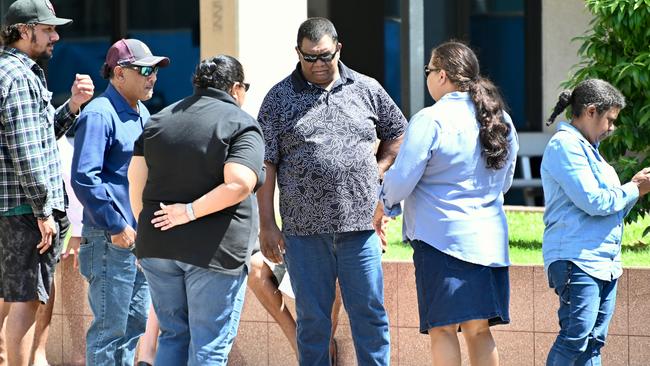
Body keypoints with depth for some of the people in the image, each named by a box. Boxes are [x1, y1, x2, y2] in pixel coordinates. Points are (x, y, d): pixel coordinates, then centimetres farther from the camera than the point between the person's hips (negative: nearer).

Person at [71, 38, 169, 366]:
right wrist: (116, 228, -20)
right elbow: (83, 178, -22)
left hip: (140, 235, 9)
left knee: (136, 321, 15)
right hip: (111, 238, -9)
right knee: (110, 327, -5)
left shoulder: (142, 113, 15)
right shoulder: (99, 115, -14)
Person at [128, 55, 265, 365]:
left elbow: (136, 176, 7)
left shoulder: (160, 119, 10)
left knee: (173, 334, 18)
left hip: (157, 245, 5)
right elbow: (239, 185, -22)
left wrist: (144, 228, 14)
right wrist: (191, 211, -14)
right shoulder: (242, 125, -7)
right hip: (215, 248, -5)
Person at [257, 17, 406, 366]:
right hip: (304, 230, -1)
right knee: (312, 318, 5)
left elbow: (397, 132, 23)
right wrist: (267, 225, -4)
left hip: (360, 223, 1)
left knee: (369, 312, 2)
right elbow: (266, 165, 1)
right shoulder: (279, 98, 3)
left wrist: (378, 170, 7)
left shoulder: (367, 90, 8)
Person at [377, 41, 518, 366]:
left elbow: (402, 179, -11)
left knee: (442, 329, -2)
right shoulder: (501, 120, 10)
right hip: (490, 238, 6)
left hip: (442, 236, -6)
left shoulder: (430, 120, -12)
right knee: (479, 330, 9)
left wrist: (384, 205, 8)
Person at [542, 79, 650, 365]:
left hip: (605, 263, 10)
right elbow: (593, 202, -17)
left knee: (594, 340, 5)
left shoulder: (588, 148, 23)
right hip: (576, 259, -10)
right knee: (576, 335, -16)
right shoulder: (565, 145, -9)